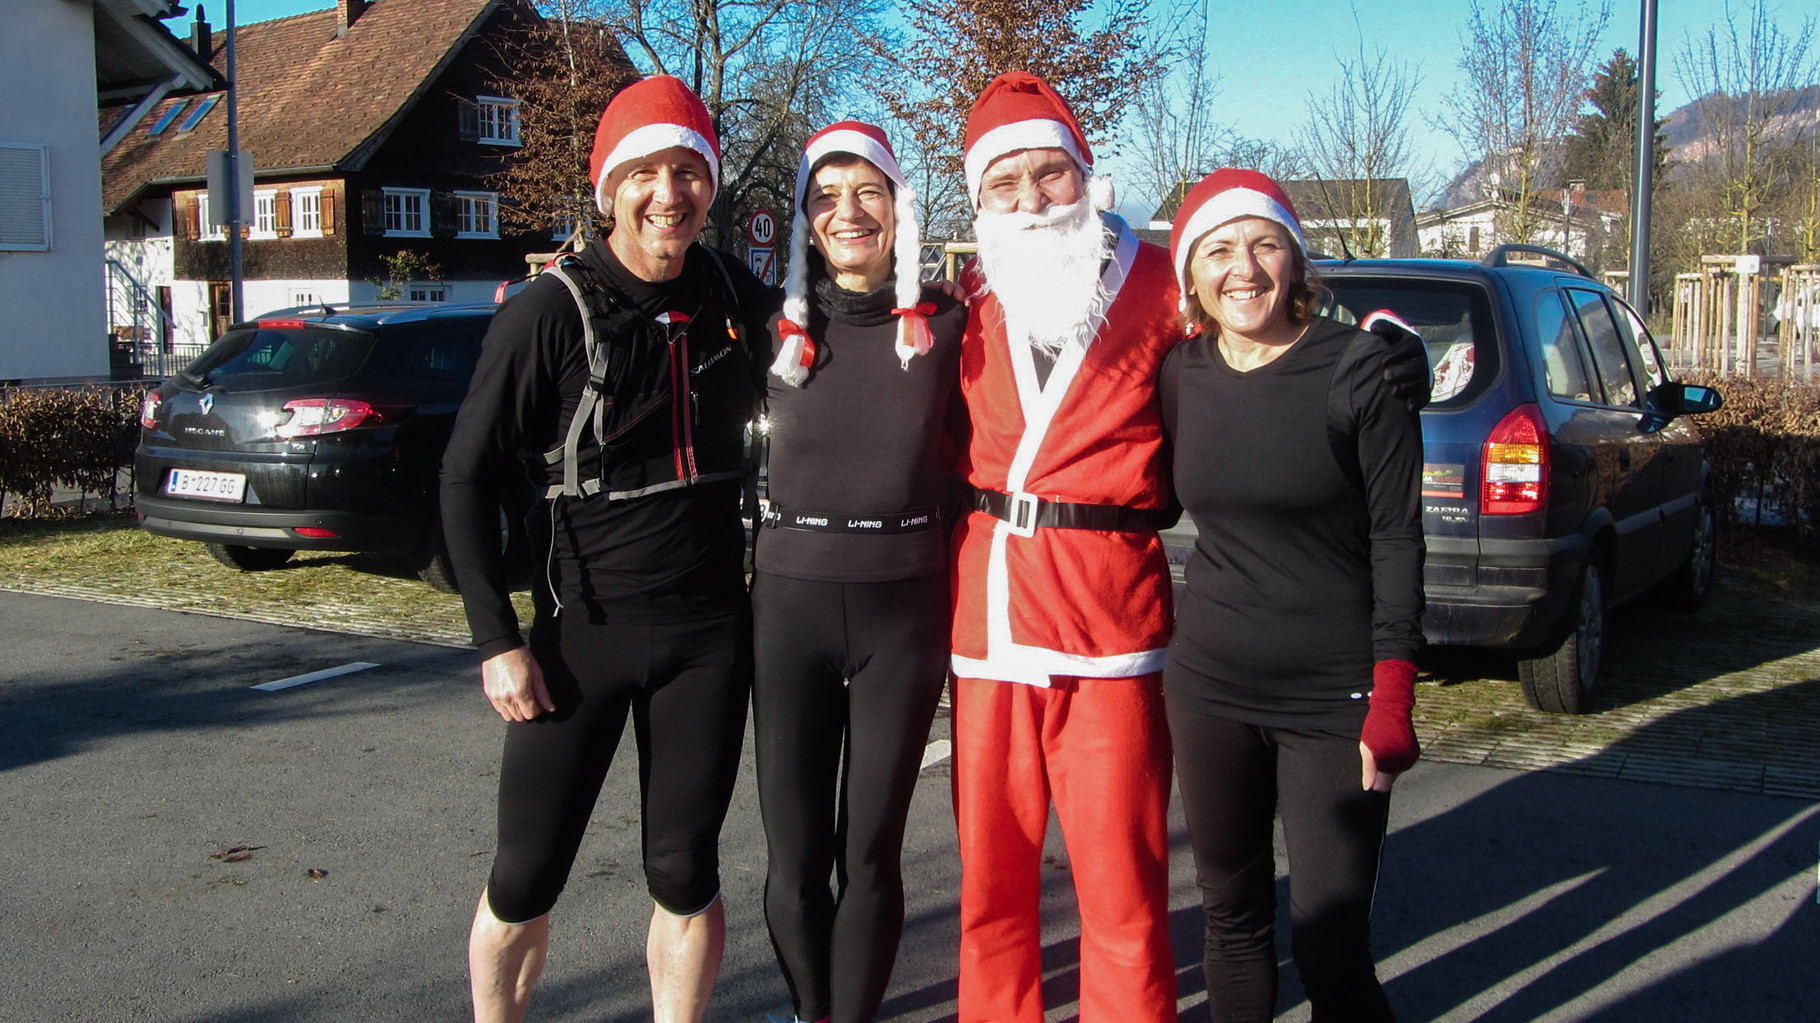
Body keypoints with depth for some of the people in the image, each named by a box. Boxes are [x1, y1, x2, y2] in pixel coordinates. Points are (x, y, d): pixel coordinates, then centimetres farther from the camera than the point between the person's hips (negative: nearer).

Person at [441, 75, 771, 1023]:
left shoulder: (738, 299, 3)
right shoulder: (549, 313, -9)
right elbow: (467, 480, -6)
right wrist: (497, 641, -9)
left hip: (709, 629, 3)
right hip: (581, 627, -3)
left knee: (685, 871, 8)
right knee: (526, 875, 3)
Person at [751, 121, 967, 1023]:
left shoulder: (945, 326, -1)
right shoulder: (778, 330, 2)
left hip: (903, 610, -1)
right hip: (790, 607, 1)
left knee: (869, 854, 7)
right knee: (795, 860, 6)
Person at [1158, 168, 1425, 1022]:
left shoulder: (1358, 369, -8)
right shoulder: (1181, 374, 4)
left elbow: (1397, 537, -9)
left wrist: (1391, 700, -13)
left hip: (1333, 698, -4)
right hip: (1208, 688, 4)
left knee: (1331, 938, -3)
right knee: (1231, 911, 14)